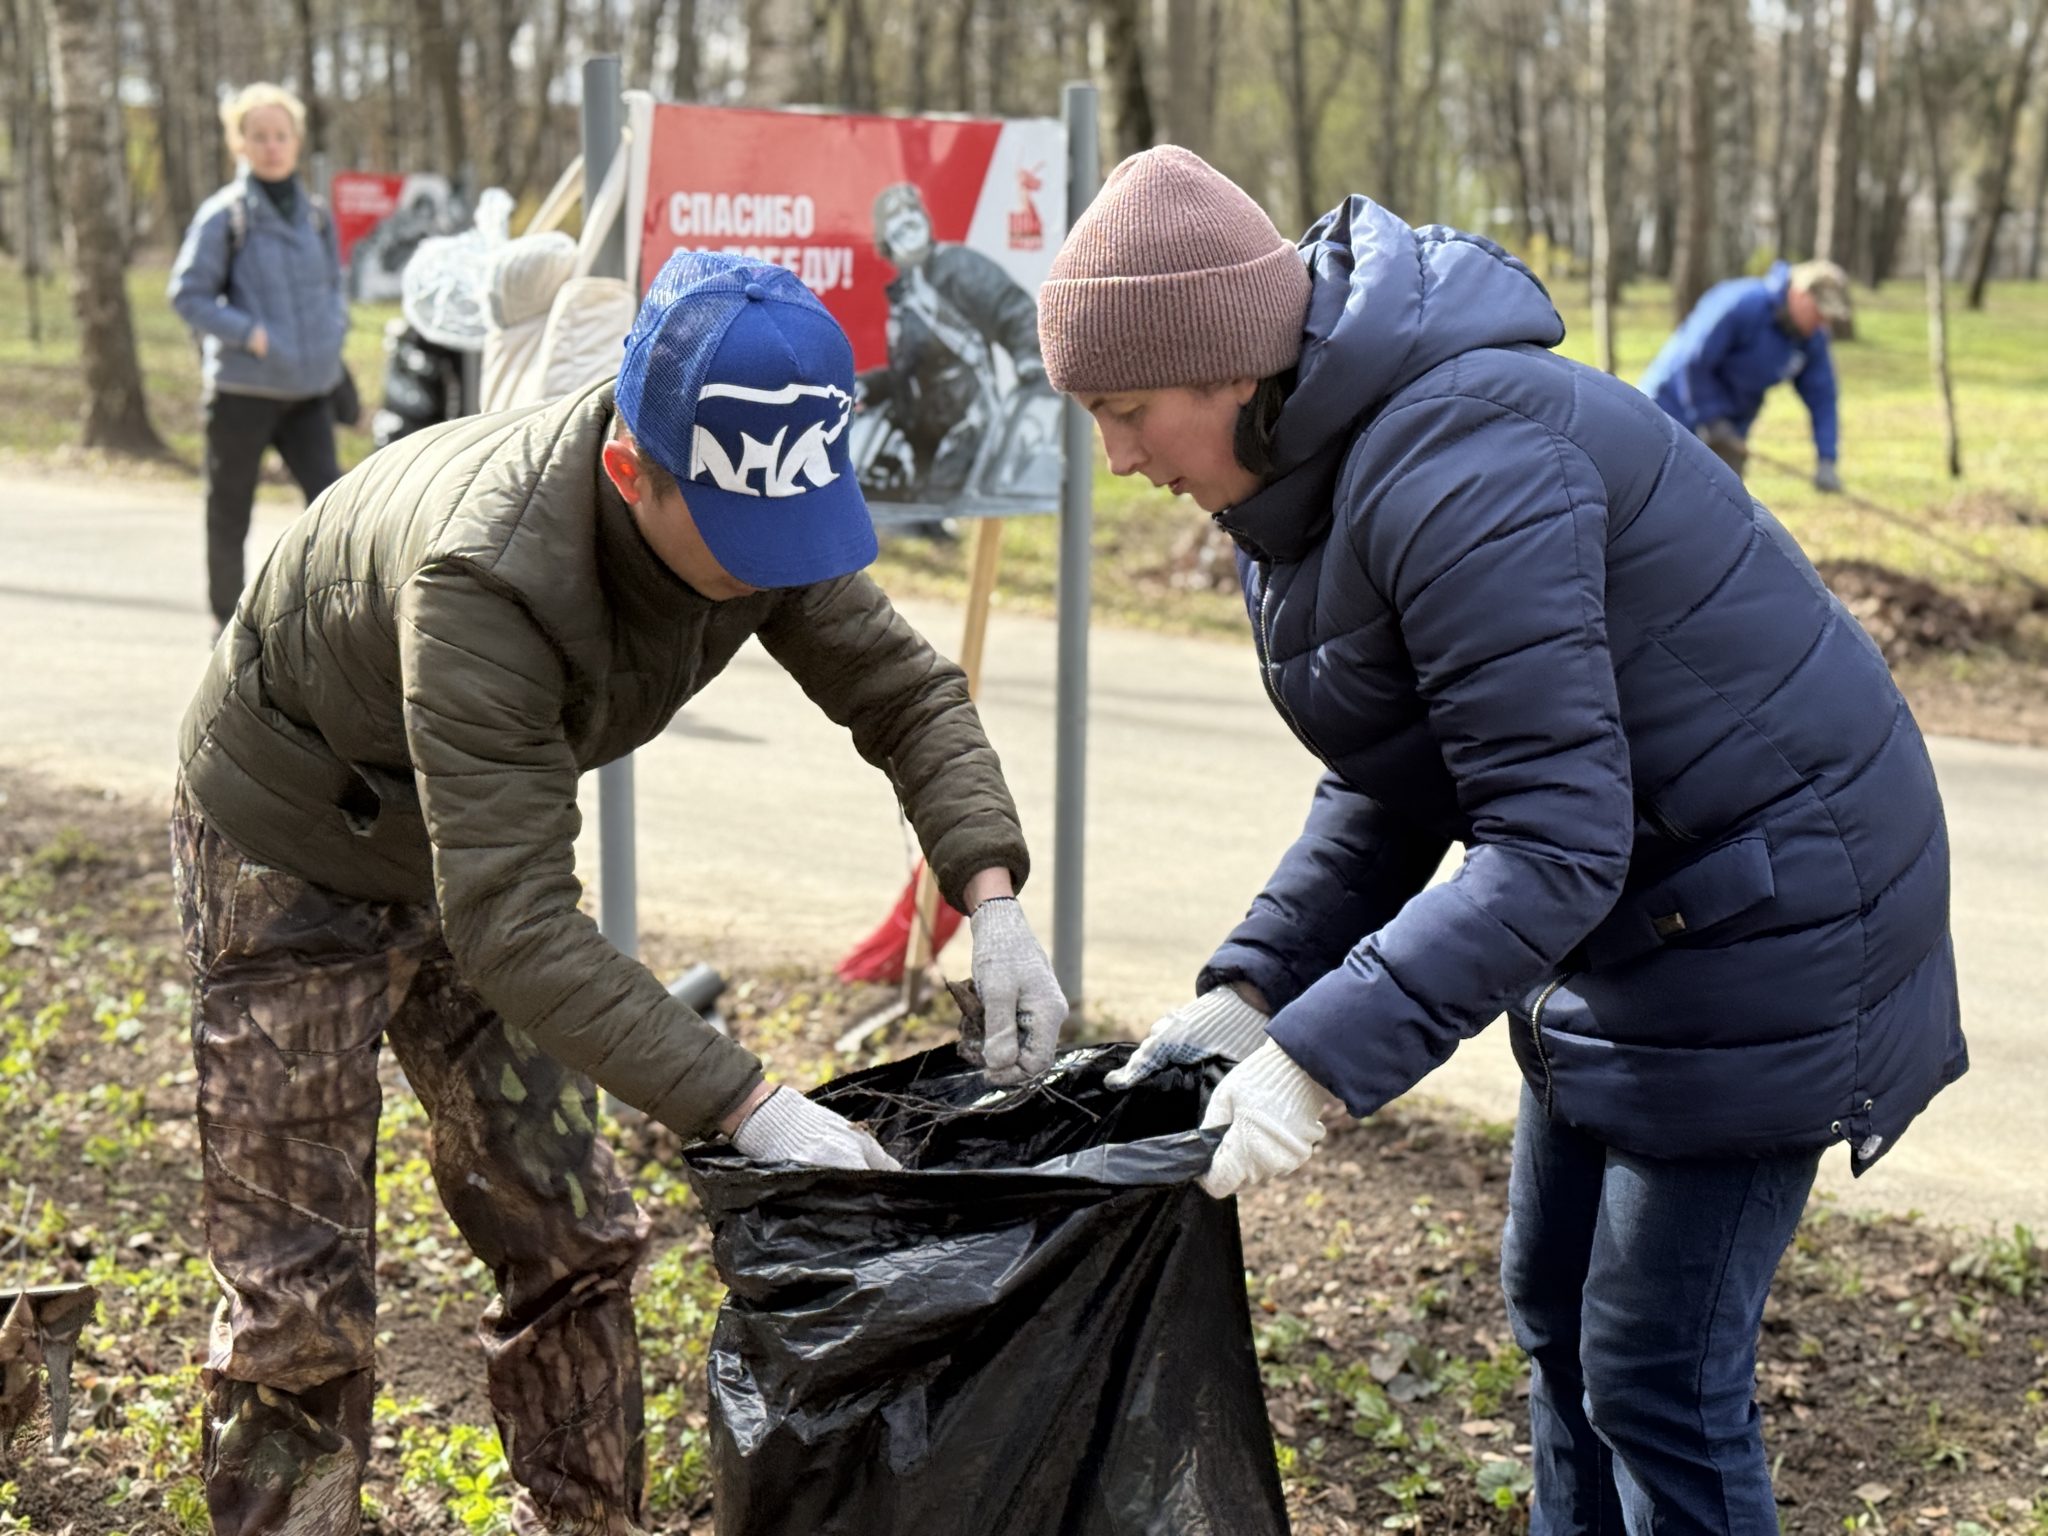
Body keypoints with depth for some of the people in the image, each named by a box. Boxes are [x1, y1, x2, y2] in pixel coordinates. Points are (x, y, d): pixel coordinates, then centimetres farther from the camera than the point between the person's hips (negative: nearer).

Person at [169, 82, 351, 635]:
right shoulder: (222, 215, -6)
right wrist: (251, 334, -17)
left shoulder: (315, 215, 9)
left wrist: (333, 330, 1)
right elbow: (187, 294, -7)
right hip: (243, 387, -3)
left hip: (309, 387, 4)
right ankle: (227, 622, 23)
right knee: (229, 511, 7)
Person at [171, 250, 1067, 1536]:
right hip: (298, 857, -6)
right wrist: (749, 1108, -46)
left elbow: (903, 689, -8)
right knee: (303, 1298, -5)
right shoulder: (488, 575, -42)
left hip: (480, 843, 7)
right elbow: (515, 930, -44)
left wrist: (995, 901, -24)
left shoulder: (752, 509, -21)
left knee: (572, 1236, 9)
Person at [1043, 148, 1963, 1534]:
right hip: (1634, 896, 10)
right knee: (1554, 1302, 18)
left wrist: (1321, 1064, -32)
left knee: (1654, 1370, -4)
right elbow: (1397, 788, 7)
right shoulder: (1321, 458, 3)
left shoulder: (1457, 472, -29)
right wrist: (1252, 990, -4)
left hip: (1760, 900, -10)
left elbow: (1553, 842, -31)